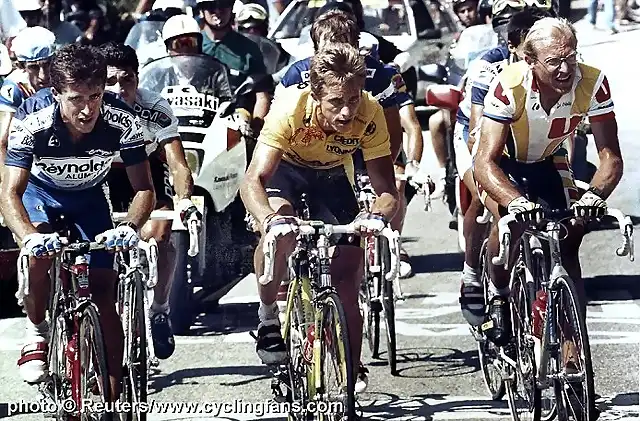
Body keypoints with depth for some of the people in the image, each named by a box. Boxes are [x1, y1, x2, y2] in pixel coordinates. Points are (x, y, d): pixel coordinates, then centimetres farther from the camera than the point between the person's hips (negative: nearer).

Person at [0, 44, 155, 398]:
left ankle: (113, 399, -1)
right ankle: (37, 332, -5)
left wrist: (129, 227, -48)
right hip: (39, 191, -1)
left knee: (103, 292, -7)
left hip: (89, 197, 1)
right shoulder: (32, 121, -37)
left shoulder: (122, 121, -33)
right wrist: (29, 236, -58)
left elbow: (144, 188, -27)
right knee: (40, 253, -32)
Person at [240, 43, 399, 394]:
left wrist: (376, 215, -52)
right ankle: (268, 318, -12)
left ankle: (351, 370, 11)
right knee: (279, 232, -33)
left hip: (331, 174, 2)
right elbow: (253, 181, -41)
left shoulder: (369, 114, -33)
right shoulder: (291, 106, -38)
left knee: (349, 274, -6)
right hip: (286, 166, -2)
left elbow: (387, 191, -29)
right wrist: (271, 220, -61)